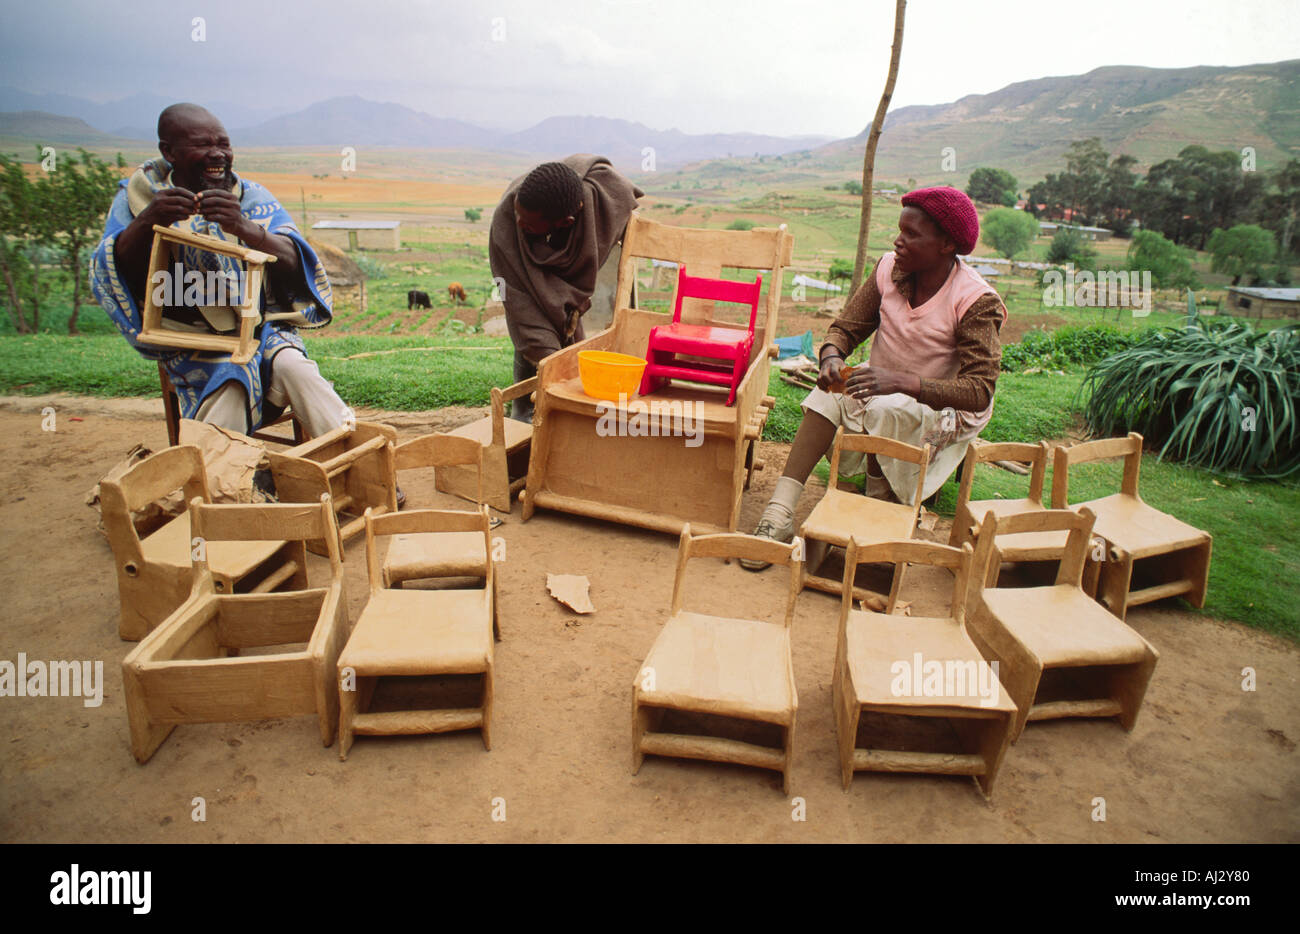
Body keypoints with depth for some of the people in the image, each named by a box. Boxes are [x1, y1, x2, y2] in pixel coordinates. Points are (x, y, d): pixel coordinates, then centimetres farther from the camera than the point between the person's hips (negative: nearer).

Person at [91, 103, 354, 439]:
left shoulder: (253, 197, 5)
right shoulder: (139, 194, 6)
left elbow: (293, 262, -13)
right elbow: (110, 273, -7)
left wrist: (245, 228, -34)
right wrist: (145, 223, -27)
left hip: (260, 328, 0)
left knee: (292, 367, -31)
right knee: (226, 386, -32)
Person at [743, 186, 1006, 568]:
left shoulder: (977, 300, -20)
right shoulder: (889, 269, -5)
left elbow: (979, 392, -28)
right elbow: (845, 328, 0)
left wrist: (900, 382, -43)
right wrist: (832, 357, -26)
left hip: (943, 410, -4)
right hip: (879, 394, 4)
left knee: (885, 408, -35)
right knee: (830, 395, -26)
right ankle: (779, 513, -35)